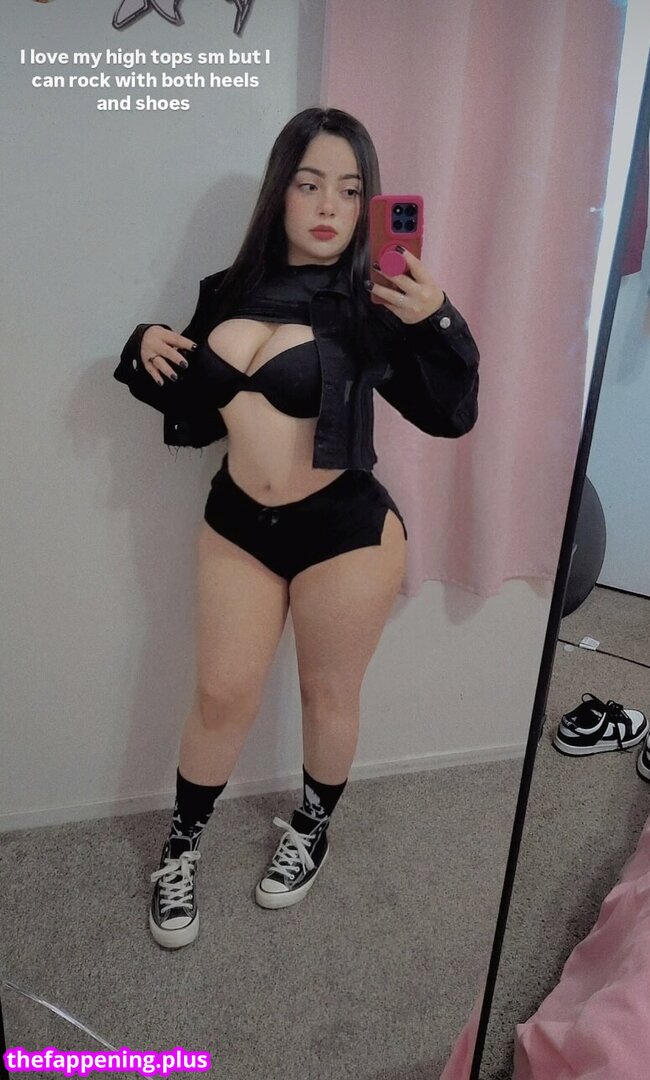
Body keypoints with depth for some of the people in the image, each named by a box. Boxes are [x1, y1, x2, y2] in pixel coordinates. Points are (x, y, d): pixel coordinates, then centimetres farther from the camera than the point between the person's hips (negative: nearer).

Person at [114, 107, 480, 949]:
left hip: (345, 530, -3)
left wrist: (435, 324, -30)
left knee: (329, 695, 15)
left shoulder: (368, 307, -10)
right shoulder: (231, 290, 3)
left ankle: (312, 832, 43)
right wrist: (149, 350, -4)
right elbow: (196, 404, 13)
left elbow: (450, 414, -15)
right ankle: (180, 848, 36)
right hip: (236, 523, 4)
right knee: (223, 696, 13)